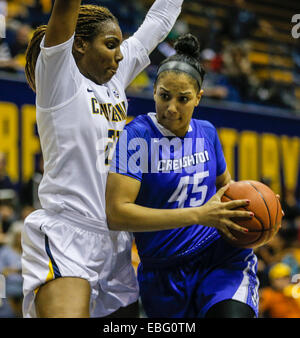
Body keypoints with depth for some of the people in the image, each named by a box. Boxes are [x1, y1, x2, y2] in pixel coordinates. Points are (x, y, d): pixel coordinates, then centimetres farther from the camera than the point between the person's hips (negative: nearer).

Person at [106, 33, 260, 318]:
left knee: (232, 313, -25)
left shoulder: (206, 132, 6)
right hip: (163, 274, -2)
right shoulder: (138, 136, -11)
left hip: (223, 258, 2)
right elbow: (116, 214, -22)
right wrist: (199, 215, -23)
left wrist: (248, 204, 1)